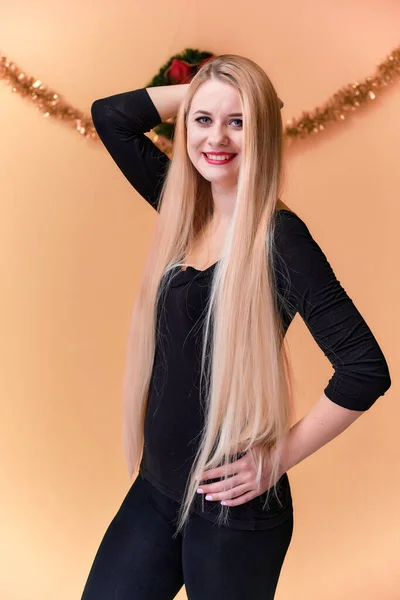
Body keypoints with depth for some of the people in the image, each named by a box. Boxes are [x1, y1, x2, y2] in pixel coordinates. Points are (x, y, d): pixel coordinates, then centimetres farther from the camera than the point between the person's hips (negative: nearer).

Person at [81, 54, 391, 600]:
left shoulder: (280, 235, -17)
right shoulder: (184, 210, 2)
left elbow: (365, 369, -20)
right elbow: (110, 116, 7)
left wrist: (280, 457, -13)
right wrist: (196, 93, -1)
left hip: (232, 508, -6)